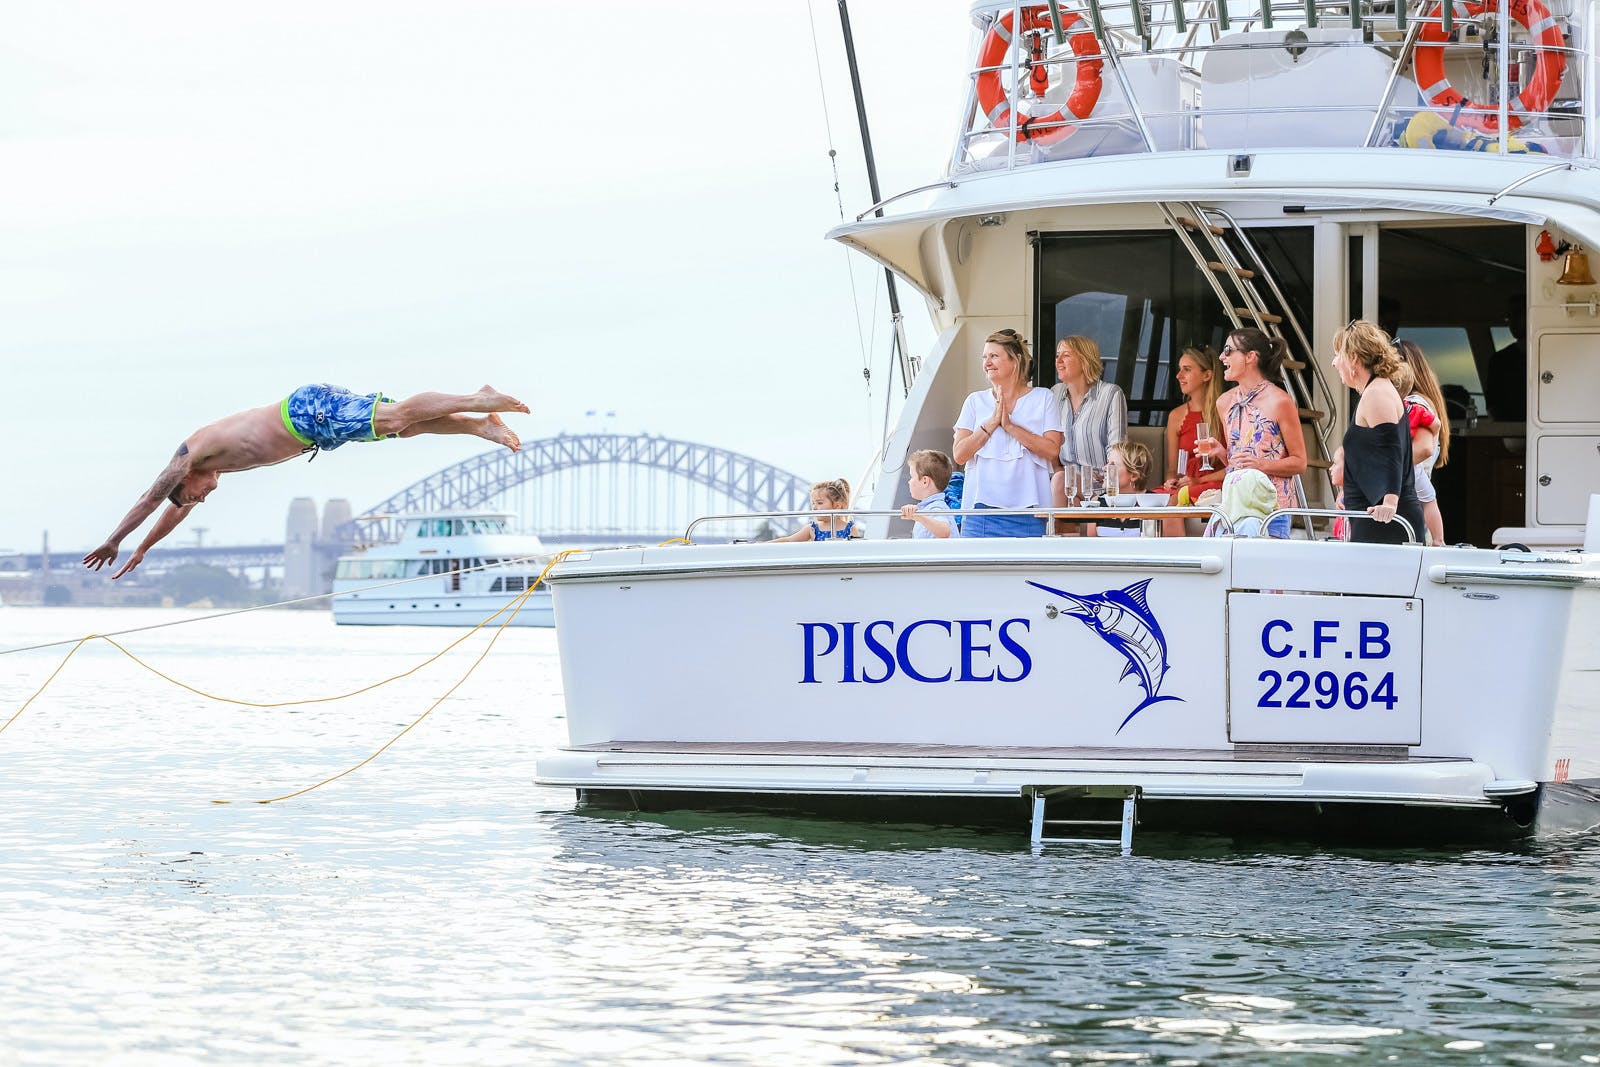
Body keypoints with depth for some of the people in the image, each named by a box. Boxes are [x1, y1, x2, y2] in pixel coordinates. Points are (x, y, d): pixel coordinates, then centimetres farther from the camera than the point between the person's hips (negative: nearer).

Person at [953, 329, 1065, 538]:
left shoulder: (1043, 399, 7)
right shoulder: (975, 401, 12)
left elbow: (1052, 449, -5)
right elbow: (959, 454, 2)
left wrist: (1010, 425, -9)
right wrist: (992, 422, -7)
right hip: (981, 509, 2)